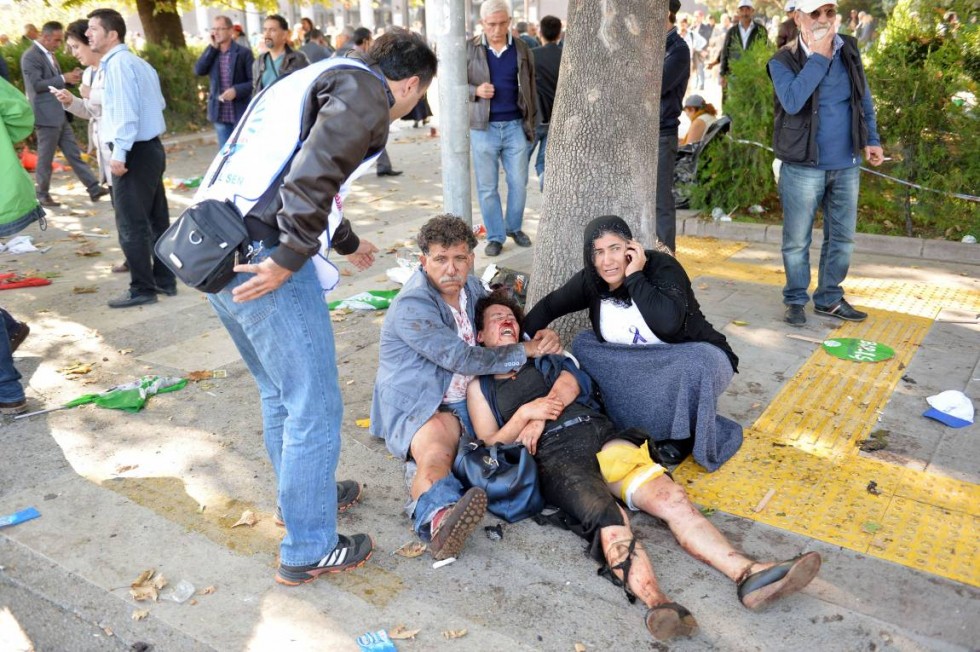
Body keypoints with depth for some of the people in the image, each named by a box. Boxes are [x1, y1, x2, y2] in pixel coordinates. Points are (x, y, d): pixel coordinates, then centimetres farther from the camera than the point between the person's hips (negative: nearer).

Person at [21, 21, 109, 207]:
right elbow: (36, 85, -20)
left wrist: (70, 78, 2)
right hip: (47, 115, -8)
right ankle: (42, 194, 14)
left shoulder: (49, 54, 15)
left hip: (60, 114, 8)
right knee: (45, 158, 2)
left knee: (74, 154, 7)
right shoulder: (30, 56, -12)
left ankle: (94, 188, 7)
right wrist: (64, 78, -21)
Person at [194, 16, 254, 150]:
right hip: (220, 114, 4)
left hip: (241, 113, -4)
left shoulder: (244, 52, -4)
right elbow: (198, 71, -5)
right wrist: (212, 47, -7)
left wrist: (237, 90, -22)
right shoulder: (211, 53, 9)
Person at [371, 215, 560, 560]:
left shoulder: (470, 286, 9)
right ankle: (439, 517, -71)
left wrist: (541, 337, 1)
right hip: (418, 404, -10)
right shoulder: (412, 306, -17)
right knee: (435, 453, -41)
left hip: (467, 397, 10)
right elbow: (463, 359, -23)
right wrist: (526, 351, -13)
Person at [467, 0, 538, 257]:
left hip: (515, 126, 1)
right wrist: (475, 90, -15)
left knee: (518, 183, 7)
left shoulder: (522, 49, 5)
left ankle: (514, 227, 29)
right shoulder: (469, 49, 0)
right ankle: (495, 236, 16)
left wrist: (531, 123, 6)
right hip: (483, 128, -1)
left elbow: (530, 89, 9)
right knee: (487, 187, 3)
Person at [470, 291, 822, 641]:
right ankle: (657, 603, -56)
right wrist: (525, 414, -6)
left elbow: (569, 385, 10)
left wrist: (540, 420, -8)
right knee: (610, 518, -34)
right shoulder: (480, 386, 20)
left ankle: (749, 574, -36)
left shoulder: (542, 357, 30)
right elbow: (489, 447, 10)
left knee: (671, 496, -22)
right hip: (555, 457, -4)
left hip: (601, 435, 4)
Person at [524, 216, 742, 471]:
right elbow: (547, 307, 4)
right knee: (583, 344, -10)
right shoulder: (590, 281, -9)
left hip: (696, 355, -6)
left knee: (694, 365, -39)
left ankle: (684, 434, -7)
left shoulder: (661, 267, -23)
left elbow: (668, 323, -41)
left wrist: (634, 277, -33)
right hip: (642, 365, 6)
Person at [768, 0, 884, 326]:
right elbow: (792, 101, -27)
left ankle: (830, 298, 26)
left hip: (847, 164, 5)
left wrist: (872, 139, 7)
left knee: (842, 237, 12)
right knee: (797, 240, 4)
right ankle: (796, 300, 21)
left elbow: (863, 98, 15)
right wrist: (819, 56, -22)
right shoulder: (783, 60, -9)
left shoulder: (849, 49, 5)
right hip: (803, 166, -4)